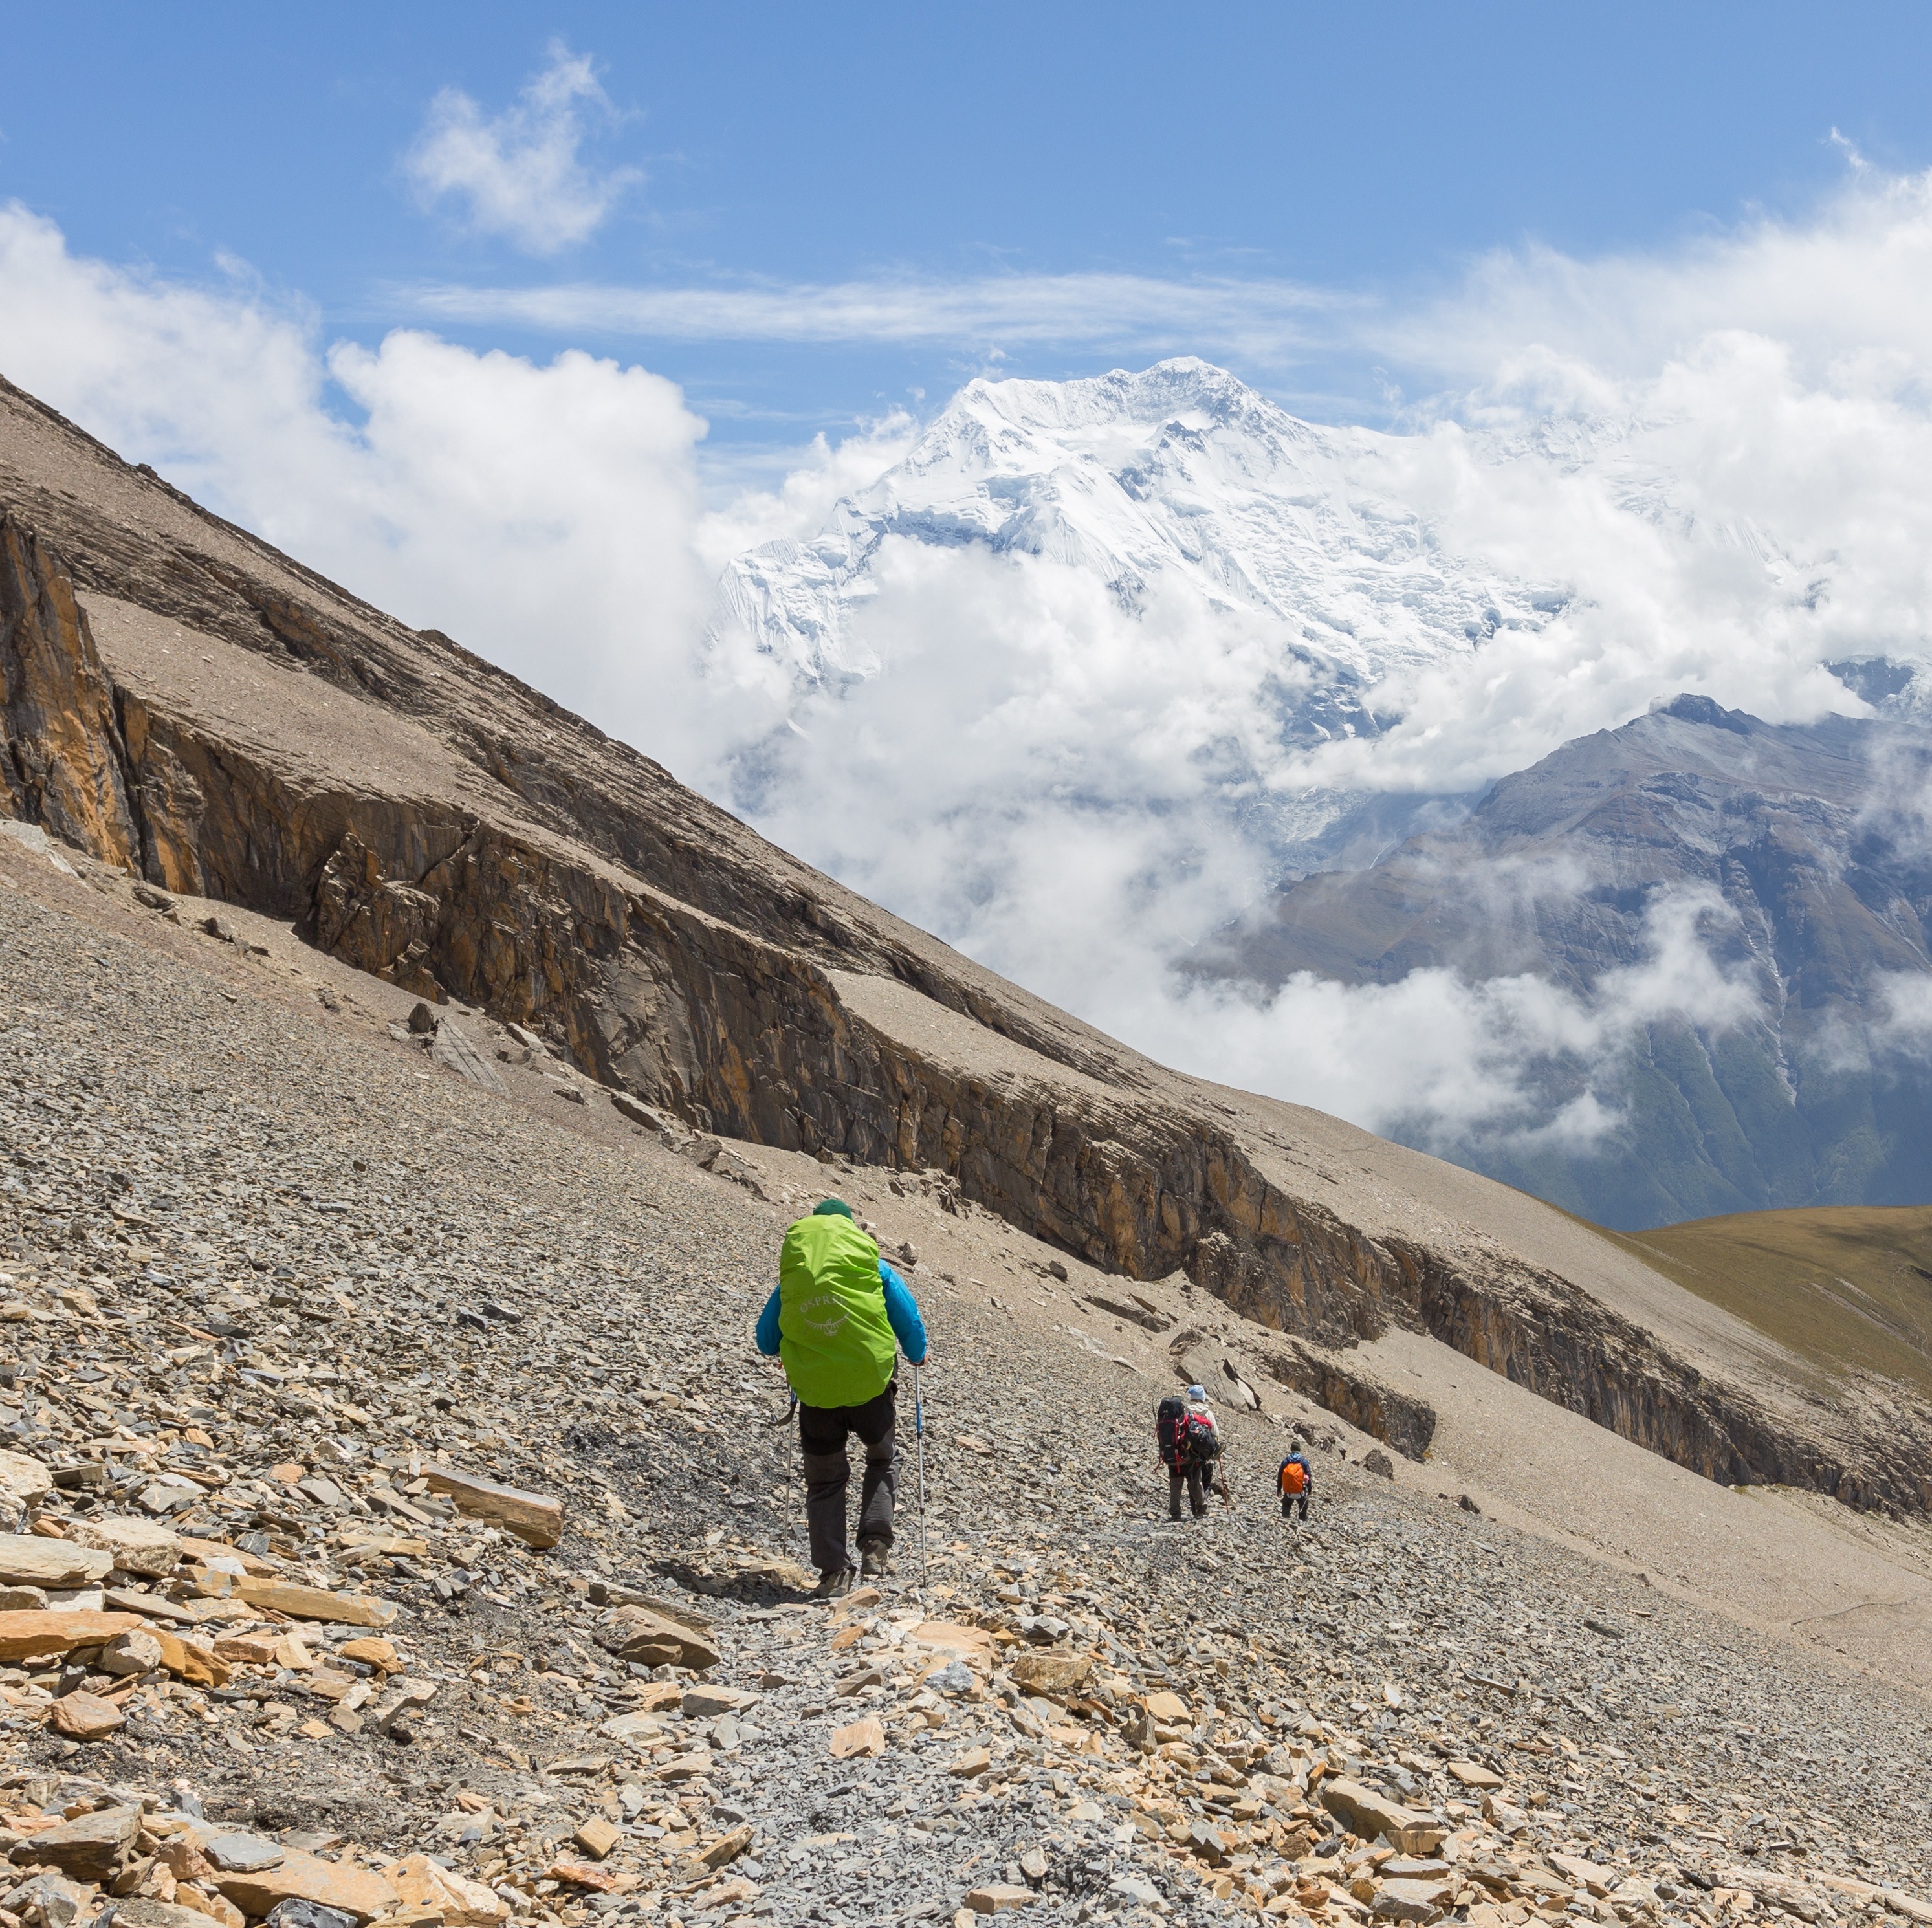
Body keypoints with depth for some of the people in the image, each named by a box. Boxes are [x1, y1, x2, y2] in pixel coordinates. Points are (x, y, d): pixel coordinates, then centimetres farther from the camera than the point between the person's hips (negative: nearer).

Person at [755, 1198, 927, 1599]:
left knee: (825, 1480, 14)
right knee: (881, 1461, 23)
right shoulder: (873, 1267, -1)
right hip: (871, 1382, -1)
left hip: (814, 1389, 1)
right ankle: (876, 1544, 5)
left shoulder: (792, 1278, 3)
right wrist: (917, 1355, 23)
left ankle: (833, 1572, 8)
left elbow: (766, 1342, 10)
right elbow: (909, 1321, 2)